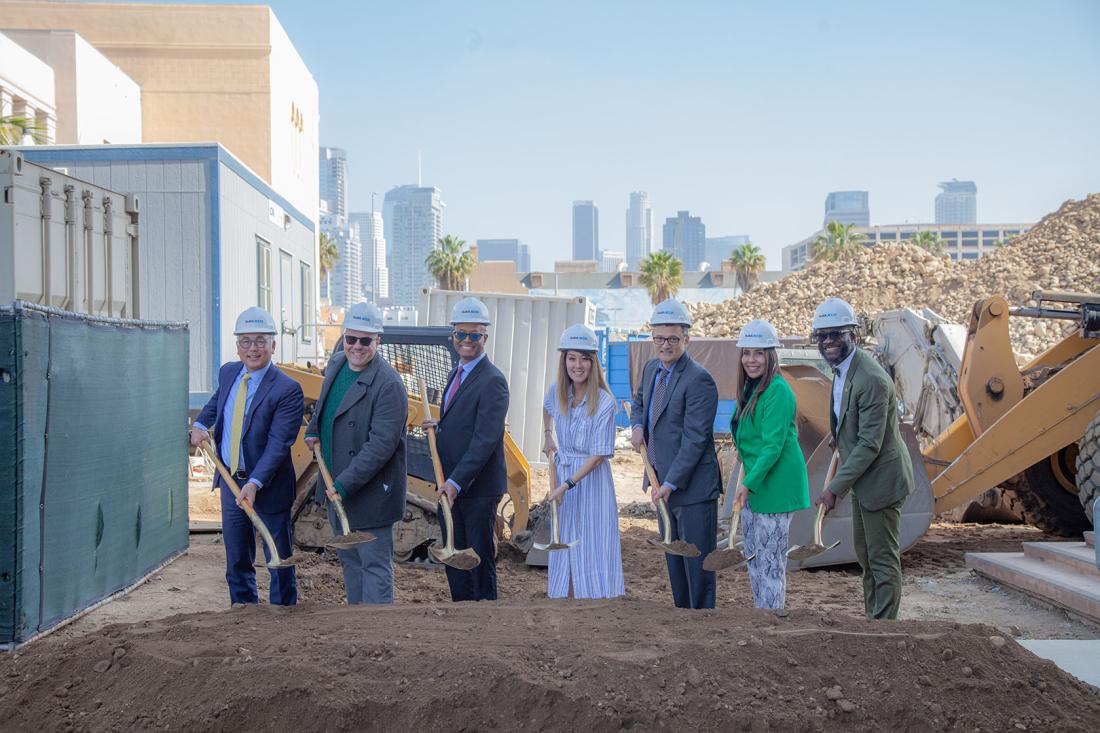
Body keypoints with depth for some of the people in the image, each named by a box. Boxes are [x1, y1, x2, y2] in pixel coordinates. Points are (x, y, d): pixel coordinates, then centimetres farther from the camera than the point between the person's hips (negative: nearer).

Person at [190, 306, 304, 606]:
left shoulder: (287, 389, -19)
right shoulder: (228, 372, 4)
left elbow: (277, 445, -23)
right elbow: (216, 401, 26)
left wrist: (255, 483, -32)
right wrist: (201, 424, 5)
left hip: (267, 486, -6)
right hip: (230, 480, 7)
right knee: (237, 558, 17)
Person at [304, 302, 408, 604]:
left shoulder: (389, 385, -23)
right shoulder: (337, 363, 4)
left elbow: (381, 444, -27)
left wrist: (345, 484, -28)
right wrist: (313, 430, 11)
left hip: (370, 491, -9)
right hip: (336, 485, 9)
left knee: (375, 565, -1)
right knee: (349, 559, 21)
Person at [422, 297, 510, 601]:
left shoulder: (492, 381, -16)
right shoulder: (457, 374, 14)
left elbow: (485, 439, -23)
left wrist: (456, 482, -28)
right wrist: (439, 426, 4)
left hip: (478, 488, -9)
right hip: (449, 486, 9)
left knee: (480, 560, 3)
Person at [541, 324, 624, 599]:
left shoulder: (604, 402, -18)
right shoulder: (556, 392, -2)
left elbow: (599, 454, -18)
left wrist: (567, 485, -21)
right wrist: (547, 435, 14)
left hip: (592, 477, -5)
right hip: (563, 473, 5)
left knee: (594, 543, -2)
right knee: (565, 543, 10)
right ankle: (566, 595, 18)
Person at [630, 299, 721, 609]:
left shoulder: (698, 379, -18)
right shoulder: (651, 368, 8)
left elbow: (694, 438, -20)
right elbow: (639, 401, 28)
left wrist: (670, 484, -21)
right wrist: (637, 425, 5)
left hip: (693, 486, -8)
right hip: (664, 481, 8)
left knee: (697, 561, -1)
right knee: (674, 559, 16)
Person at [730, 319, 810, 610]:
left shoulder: (777, 391, -17)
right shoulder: (749, 388, 12)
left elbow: (773, 445, -22)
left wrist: (748, 483, -24)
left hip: (775, 485, -10)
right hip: (754, 484, 10)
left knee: (771, 563, -4)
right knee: (753, 558, 16)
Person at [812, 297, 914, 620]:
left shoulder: (871, 380, -26)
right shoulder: (841, 370, 4)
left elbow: (870, 444, -27)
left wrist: (835, 487, -25)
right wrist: (841, 480, 13)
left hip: (880, 479, -10)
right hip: (861, 478, 10)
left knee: (882, 559, 0)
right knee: (865, 555, 20)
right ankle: (871, 616, 34)